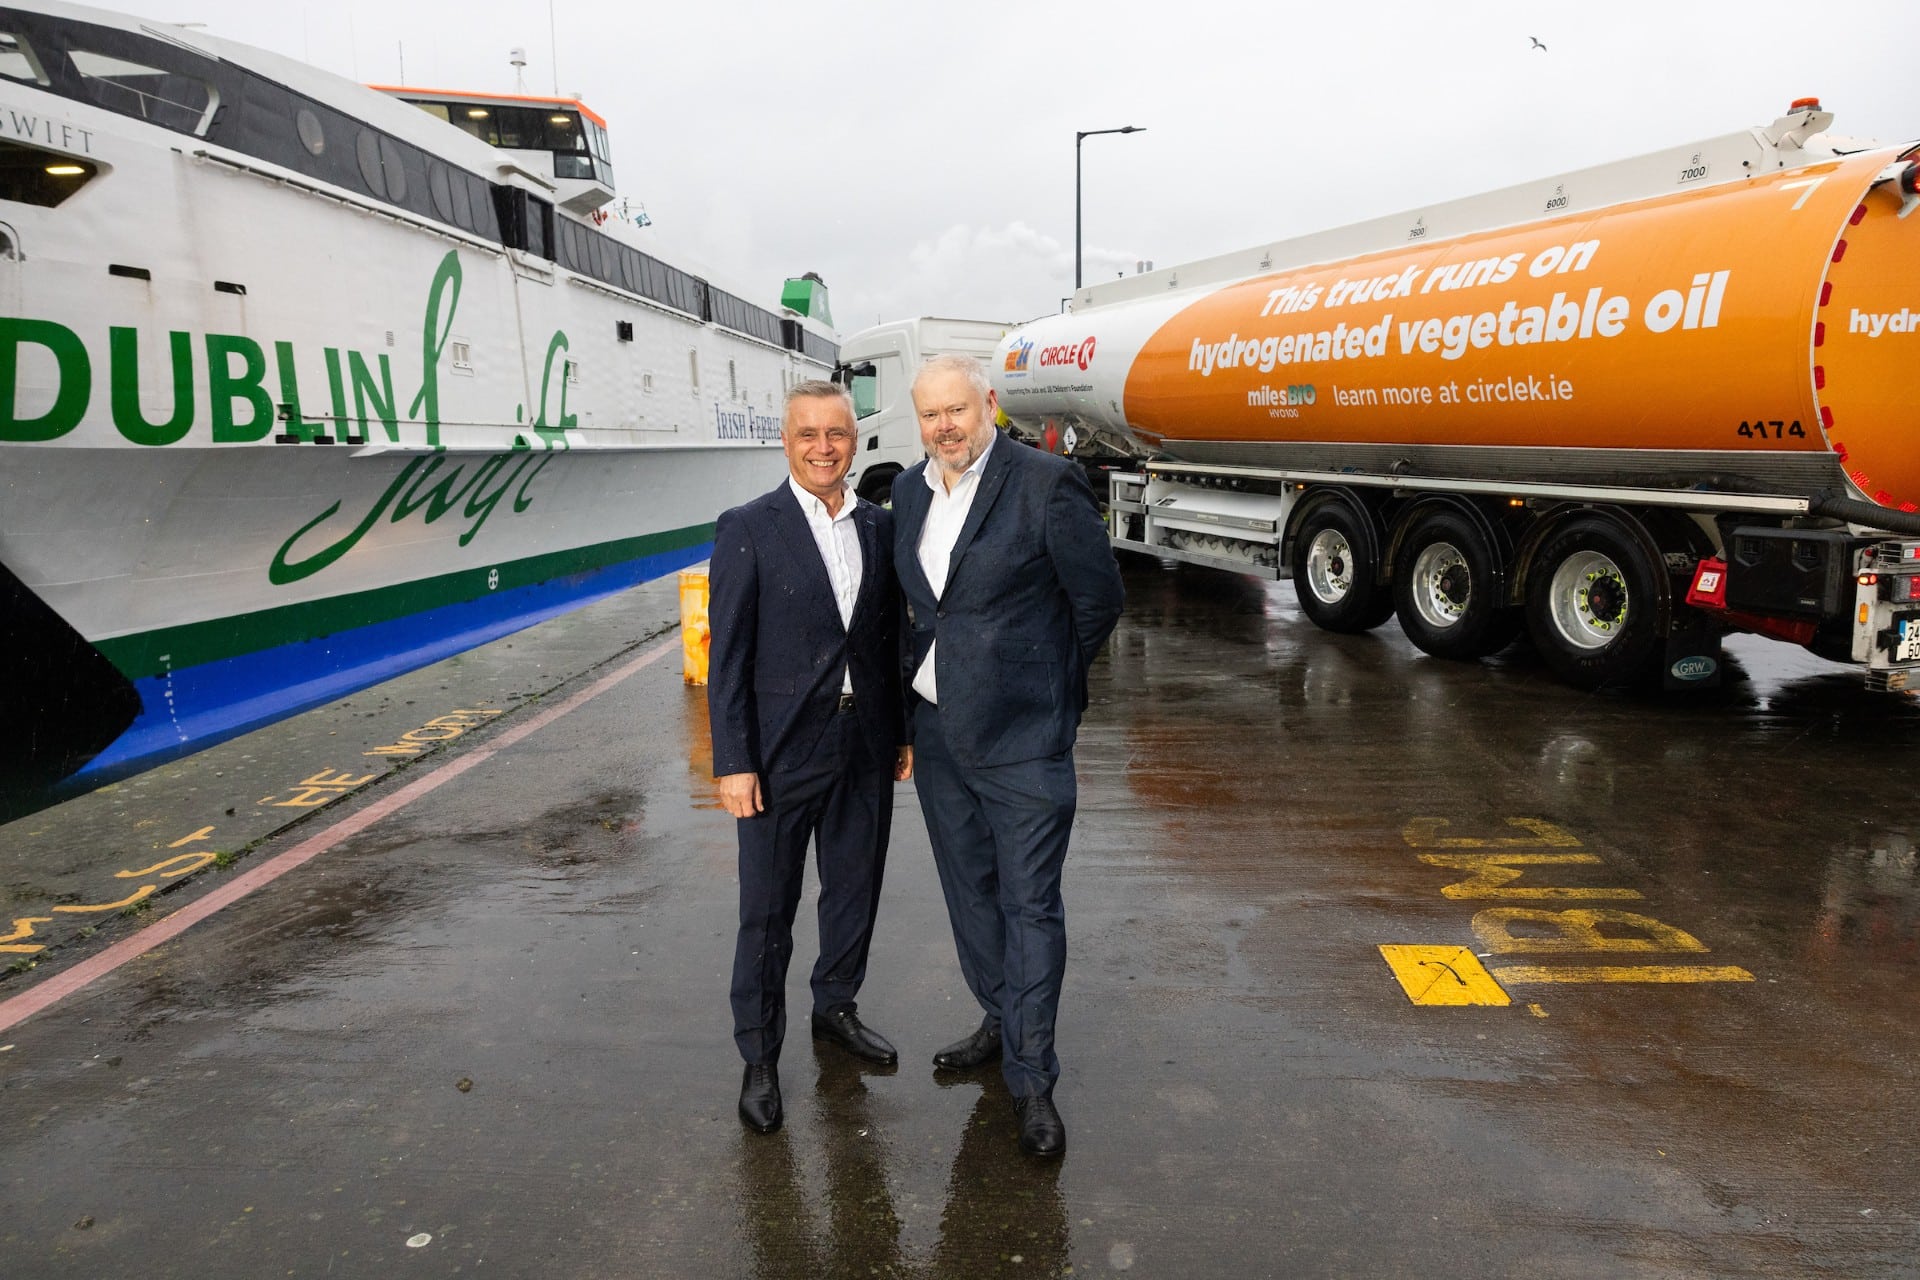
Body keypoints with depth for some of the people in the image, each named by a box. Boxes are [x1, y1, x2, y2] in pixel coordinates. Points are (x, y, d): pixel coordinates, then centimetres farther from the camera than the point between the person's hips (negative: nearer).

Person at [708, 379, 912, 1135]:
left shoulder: (880, 527, 5)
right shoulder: (748, 530, -8)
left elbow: (891, 638, 10)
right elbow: (727, 655, -10)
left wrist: (904, 732, 9)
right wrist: (734, 762, -13)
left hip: (865, 747, 5)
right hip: (784, 751, -4)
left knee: (855, 888, 18)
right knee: (768, 909, 7)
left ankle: (836, 1008, 41)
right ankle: (760, 1056, 23)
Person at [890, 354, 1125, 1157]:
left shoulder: (1046, 483, -13)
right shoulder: (910, 490, 6)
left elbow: (1101, 597, -6)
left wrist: (1047, 682, 4)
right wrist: (922, 681, 14)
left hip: (1020, 737, -6)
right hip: (937, 730, 7)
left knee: (1030, 904, 0)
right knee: (970, 892, 18)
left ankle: (1032, 1079, 13)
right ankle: (1003, 1023, 38)